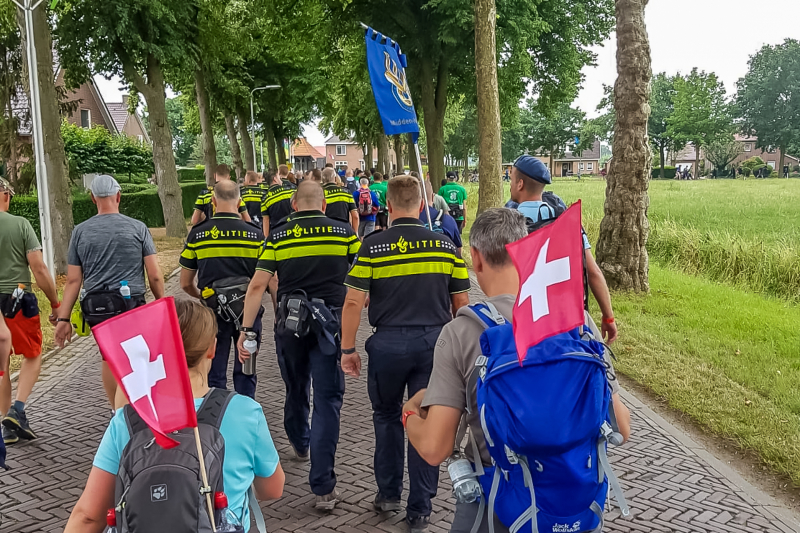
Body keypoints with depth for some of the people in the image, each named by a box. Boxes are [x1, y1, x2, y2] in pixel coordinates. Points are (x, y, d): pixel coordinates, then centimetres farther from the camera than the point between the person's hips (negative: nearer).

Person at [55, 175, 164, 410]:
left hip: (95, 306, 3)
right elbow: (155, 275, -2)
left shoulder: (80, 231, 4)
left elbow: (73, 280, 2)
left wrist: (64, 318, 6)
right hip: (132, 303, -3)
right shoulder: (137, 228, -1)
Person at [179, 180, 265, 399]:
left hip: (213, 310, 0)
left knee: (215, 376, 11)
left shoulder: (197, 235, -3)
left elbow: (186, 284, 3)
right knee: (245, 373, 14)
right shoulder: (255, 235, -5)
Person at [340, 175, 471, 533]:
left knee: (387, 417, 21)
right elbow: (461, 304, 4)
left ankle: (389, 493, 30)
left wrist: (347, 349, 2)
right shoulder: (445, 245, 0)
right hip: (434, 342, 1)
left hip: (388, 343, -1)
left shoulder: (373, 246, -7)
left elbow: (353, 302, -8)